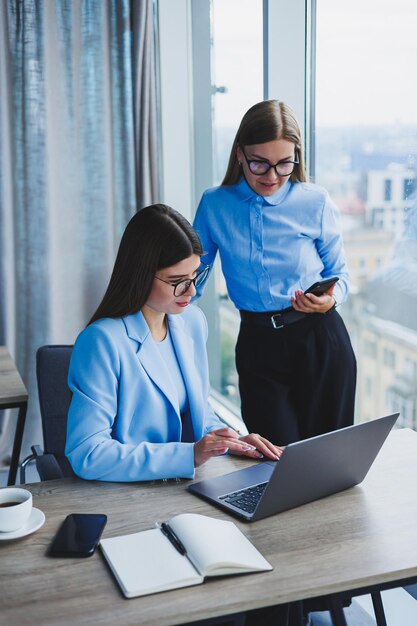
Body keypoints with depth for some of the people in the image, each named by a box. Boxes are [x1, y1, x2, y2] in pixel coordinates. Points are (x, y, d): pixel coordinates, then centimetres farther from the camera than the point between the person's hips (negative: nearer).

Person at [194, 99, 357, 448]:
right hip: (258, 345, 1)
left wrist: (329, 299, -17)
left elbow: (339, 274, 5)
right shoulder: (214, 205, 0)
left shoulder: (316, 203, -3)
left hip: (320, 341, 0)